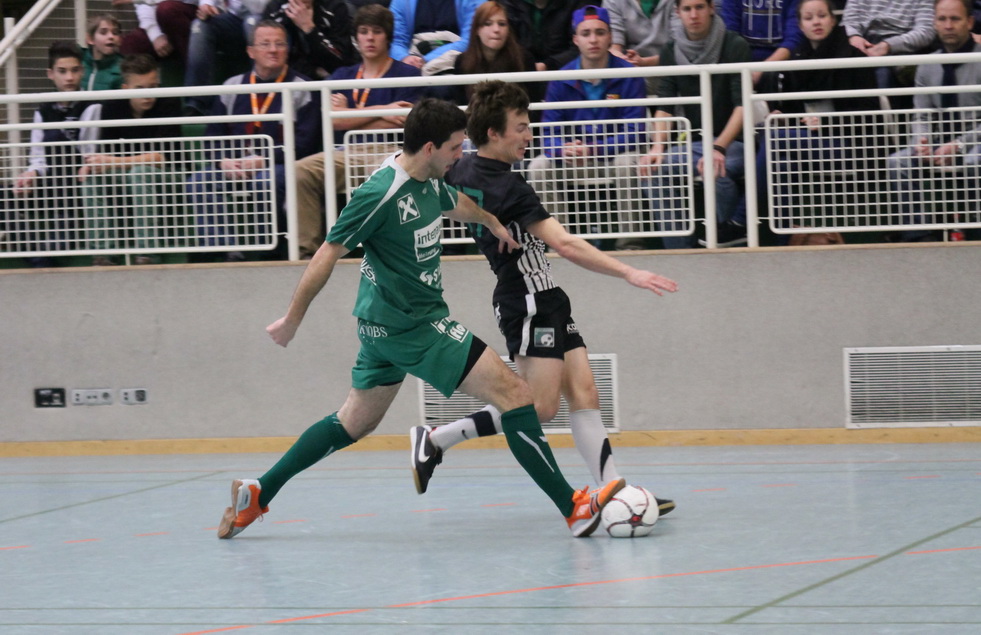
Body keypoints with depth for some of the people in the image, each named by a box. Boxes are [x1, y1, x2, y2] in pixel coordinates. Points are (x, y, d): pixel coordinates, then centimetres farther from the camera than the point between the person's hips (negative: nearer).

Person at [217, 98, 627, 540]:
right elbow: (328, 255, -15)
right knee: (513, 393, -11)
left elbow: (454, 204, 29)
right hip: (411, 326, -10)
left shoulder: (428, 180, 4)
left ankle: (257, 494, 23)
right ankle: (573, 508, -11)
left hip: (387, 323, 10)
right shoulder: (382, 193, -22)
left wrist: (492, 222, 40)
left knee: (355, 423, 19)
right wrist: (293, 319, -10)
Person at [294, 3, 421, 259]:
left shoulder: (406, 74, 10)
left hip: (387, 152, -4)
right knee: (301, 171, -25)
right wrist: (380, 111, -4)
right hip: (347, 152, 4)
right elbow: (334, 119, 4)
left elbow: (399, 124, -3)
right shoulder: (343, 75, 22)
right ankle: (308, 249, -23)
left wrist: (350, 116, 1)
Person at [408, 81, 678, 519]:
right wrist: (628, 273, -29)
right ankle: (435, 440, 1)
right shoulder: (507, 188, -21)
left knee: (583, 392, 2)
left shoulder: (462, 172, 4)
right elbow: (564, 244, -27)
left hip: (543, 301, 10)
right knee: (539, 408, -8)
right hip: (530, 298, -10)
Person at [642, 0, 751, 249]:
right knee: (661, 167, -25)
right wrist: (658, 146, -20)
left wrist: (719, 148, -30)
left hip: (733, 141, -4)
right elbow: (664, 105, 0)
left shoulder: (735, 46, -8)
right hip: (695, 142, 4)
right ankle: (679, 254, -20)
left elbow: (742, 105, -16)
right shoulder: (671, 52, 5)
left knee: (718, 171, -37)